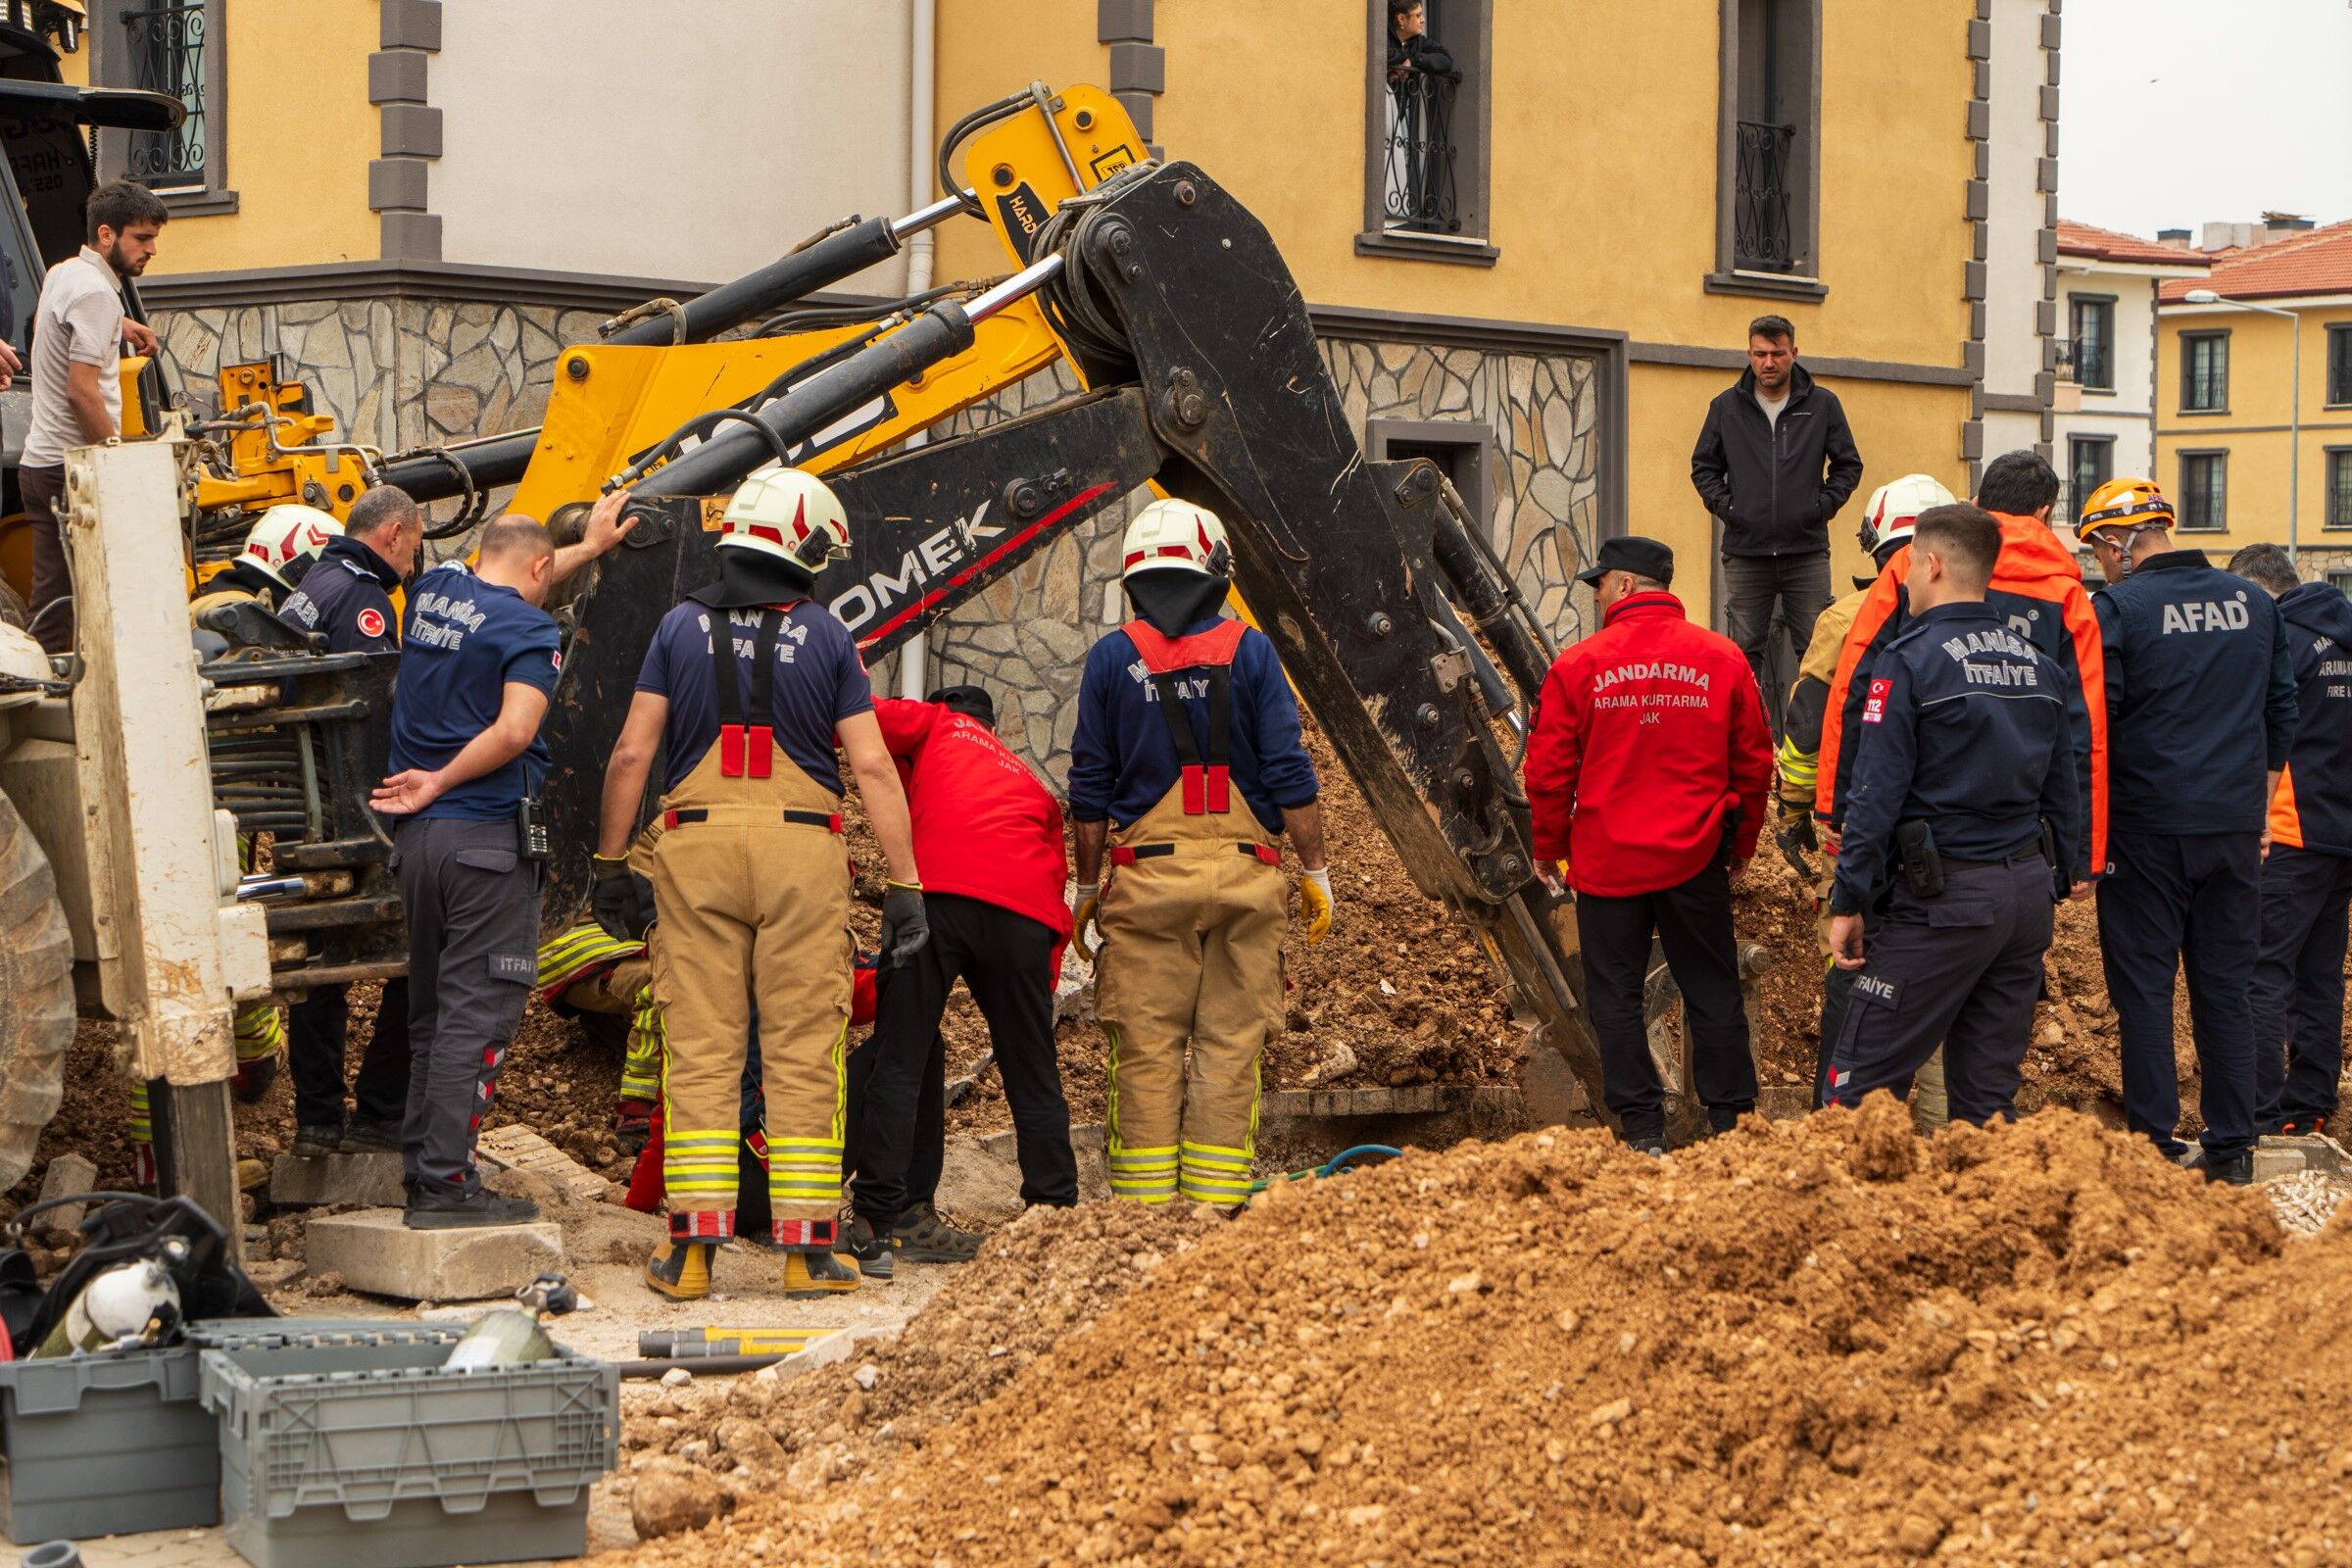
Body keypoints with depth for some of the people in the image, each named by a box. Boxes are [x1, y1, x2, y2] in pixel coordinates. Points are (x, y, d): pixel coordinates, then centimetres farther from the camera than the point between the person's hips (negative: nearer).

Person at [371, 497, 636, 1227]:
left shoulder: (435, 590, 12)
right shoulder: (528, 628, -9)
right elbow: (515, 730, -23)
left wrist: (588, 546, 44)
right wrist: (439, 783, -10)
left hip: (417, 837, 8)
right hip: (487, 837, -7)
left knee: (432, 1009, 15)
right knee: (477, 1013, -5)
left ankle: (419, 1165, 18)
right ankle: (442, 1182, -8)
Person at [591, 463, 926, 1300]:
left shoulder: (682, 626, 7)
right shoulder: (826, 636, 3)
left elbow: (631, 754, 3)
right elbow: (872, 767, -1)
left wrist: (611, 864, 10)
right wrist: (904, 885, 0)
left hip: (696, 849, 1)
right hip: (802, 852, -1)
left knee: (701, 1050, 2)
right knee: (803, 1053, 3)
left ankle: (692, 1248, 0)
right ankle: (807, 1246, 4)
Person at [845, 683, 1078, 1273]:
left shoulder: (936, 725, 26)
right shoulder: (1029, 781, 34)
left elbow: (865, 720, 4)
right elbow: (1058, 876, 25)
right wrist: (1045, 980, 23)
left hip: (937, 892, -3)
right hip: (1023, 910, 3)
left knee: (900, 1061, 0)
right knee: (1033, 1073, 12)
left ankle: (880, 1219, -7)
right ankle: (1055, 1217, 12)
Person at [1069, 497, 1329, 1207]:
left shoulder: (1112, 657, 3)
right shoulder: (1249, 650, 1)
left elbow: (1090, 788, 4)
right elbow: (1290, 774, -2)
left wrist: (1088, 887, 13)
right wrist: (1315, 870, 5)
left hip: (1147, 874, 0)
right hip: (1244, 872, 0)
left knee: (1146, 1050, 3)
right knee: (1230, 1046, 4)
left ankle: (1142, 1208, 2)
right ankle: (1217, 1202, 3)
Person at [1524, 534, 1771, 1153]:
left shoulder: (1578, 667, -7)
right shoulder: (1723, 659, 0)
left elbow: (1548, 772, -3)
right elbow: (1754, 763, 6)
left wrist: (1548, 848, 11)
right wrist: (1742, 844, 18)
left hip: (1606, 862, -2)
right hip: (1695, 859, 2)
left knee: (1615, 995, 7)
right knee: (1712, 990, 11)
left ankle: (1643, 1129, 5)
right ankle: (1730, 1121, 12)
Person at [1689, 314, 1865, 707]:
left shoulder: (1823, 405, 5)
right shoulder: (1726, 408, 7)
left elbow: (1848, 465, 13)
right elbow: (1703, 466, 16)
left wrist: (1824, 505, -2)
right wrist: (1723, 506, 0)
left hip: (1807, 552, -1)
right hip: (1745, 553, 1)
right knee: (1744, 652, 2)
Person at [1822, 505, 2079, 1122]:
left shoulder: (1912, 660, -10)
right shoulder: (2039, 666, 11)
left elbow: (1877, 793, -13)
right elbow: (2063, 795, 16)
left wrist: (1848, 901, -10)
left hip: (1942, 900, -7)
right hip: (2028, 896, 7)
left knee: (1860, 1084, -4)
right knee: (1989, 1096, 11)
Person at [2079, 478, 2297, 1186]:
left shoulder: (2118, 609, -9)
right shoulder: (2255, 604, 7)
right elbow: (2282, 713, 14)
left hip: (2147, 830, -4)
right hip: (2237, 829, 4)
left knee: (2144, 988, 4)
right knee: (2225, 988, 10)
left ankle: (2152, 1143, 4)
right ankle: (2232, 1147, 10)